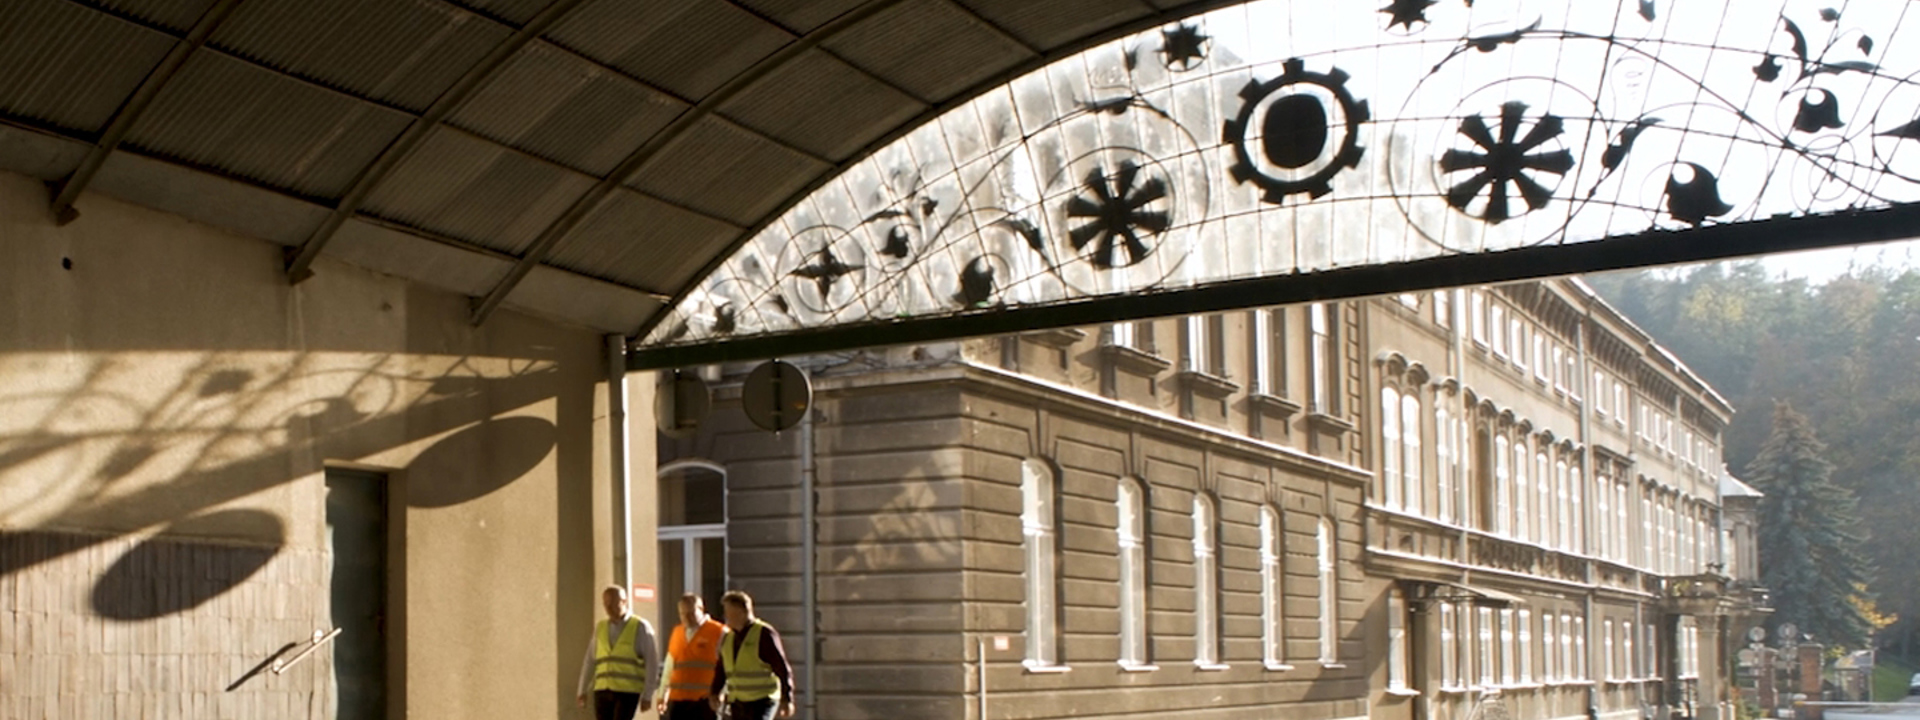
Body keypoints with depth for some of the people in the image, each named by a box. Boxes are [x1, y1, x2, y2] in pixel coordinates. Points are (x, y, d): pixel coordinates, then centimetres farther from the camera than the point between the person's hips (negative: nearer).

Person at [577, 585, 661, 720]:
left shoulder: (640, 627, -1)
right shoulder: (600, 627, 12)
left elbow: (652, 663, -4)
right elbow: (590, 660, 15)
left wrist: (647, 696, -8)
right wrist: (582, 691, 11)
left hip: (628, 692, -4)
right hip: (602, 692, 5)